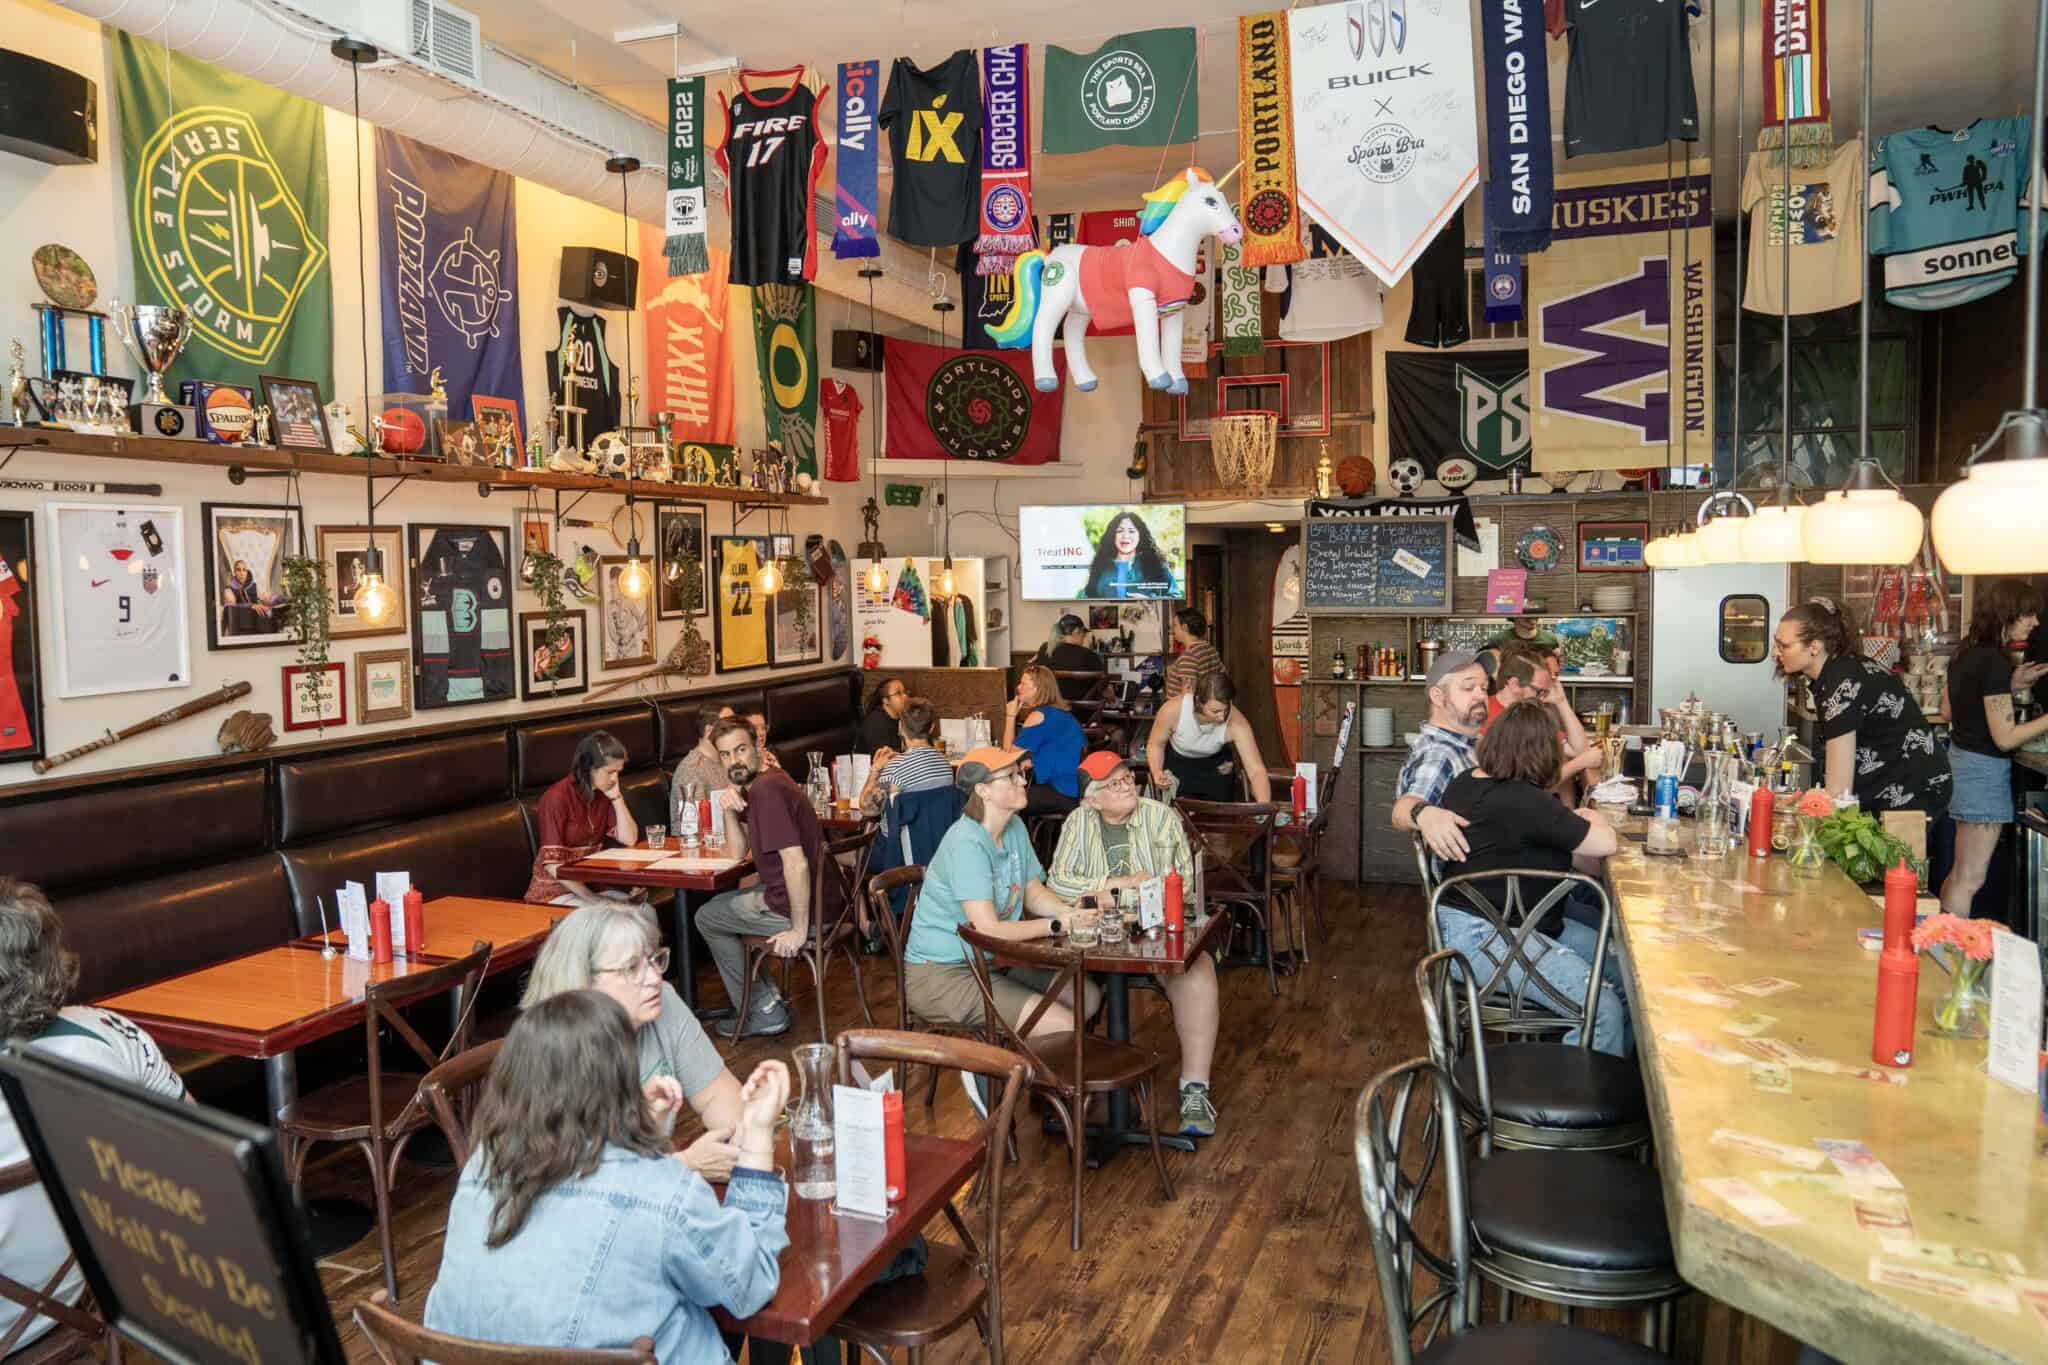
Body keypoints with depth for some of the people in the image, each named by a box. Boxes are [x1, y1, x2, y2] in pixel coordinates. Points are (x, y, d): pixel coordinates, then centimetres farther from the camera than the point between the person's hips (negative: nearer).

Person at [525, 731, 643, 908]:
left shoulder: (603, 793, 4)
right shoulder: (557, 798, -17)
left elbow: (630, 839, 1)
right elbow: (552, 864, -19)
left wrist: (617, 798, -8)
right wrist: (591, 898, -23)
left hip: (591, 885, 7)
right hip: (555, 892, -6)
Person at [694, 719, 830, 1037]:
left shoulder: (766, 791, -21)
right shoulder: (757, 785, 11)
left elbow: (796, 863, -29)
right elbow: (737, 853, 15)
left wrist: (799, 930, -23)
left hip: (805, 909, -10)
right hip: (821, 901, 10)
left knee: (706, 917, 12)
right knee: (723, 900, 30)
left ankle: (764, 1012, 17)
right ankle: (766, 997, 30)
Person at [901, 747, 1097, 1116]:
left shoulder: (1015, 828, 5)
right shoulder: (966, 845, -24)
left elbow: (1035, 893, 9)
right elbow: (988, 929, -28)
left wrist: (1070, 909, -12)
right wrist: (1056, 924, -23)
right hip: (940, 974, -10)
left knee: (1087, 997, 8)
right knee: (1065, 1026, -17)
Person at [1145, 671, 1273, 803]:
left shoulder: (1236, 723, -35)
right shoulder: (1173, 710, -35)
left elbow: (1257, 770, -37)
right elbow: (1155, 744, -15)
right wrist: (1157, 772, -34)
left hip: (1216, 764, 1)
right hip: (1177, 762, -1)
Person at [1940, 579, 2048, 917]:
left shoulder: (1966, 656, 7)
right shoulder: (1995, 662, -19)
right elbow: (2005, 738, -19)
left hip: (1960, 759, 10)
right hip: (1984, 769, -10)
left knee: (1960, 873, 16)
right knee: (1971, 879, -3)